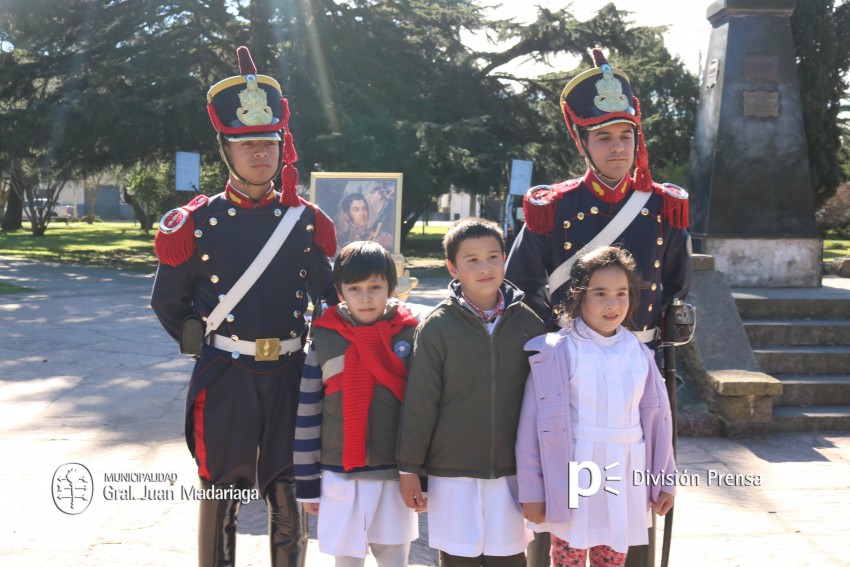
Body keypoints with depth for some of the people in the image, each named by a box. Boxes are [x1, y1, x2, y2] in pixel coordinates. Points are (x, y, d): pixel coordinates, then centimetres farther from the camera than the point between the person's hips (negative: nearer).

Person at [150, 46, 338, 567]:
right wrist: (206, 345, 5)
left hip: (291, 376, 2)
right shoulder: (196, 223, -3)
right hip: (224, 380, -1)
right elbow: (168, 302, 8)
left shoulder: (307, 222, 1)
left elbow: (330, 299, 13)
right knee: (220, 496, 10)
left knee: (290, 495, 12)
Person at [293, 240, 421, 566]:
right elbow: (306, 413, 0)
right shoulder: (324, 339, -4)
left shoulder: (410, 336, -3)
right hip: (340, 477, 0)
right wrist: (307, 482, 2)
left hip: (396, 476, 0)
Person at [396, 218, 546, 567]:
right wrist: (409, 468, -3)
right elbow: (419, 401, -4)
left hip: (512, 472, 2)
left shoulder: (528, 323, 1)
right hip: (452, 473, -1)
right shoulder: (437, 327, -6)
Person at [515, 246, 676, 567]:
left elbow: (657, 420, 11)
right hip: (572, 479, -4)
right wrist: (531, 492, -6)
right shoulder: (556, 353, -9)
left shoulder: (639, 354, 4)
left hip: (624, 480, 4)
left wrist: (664, 481, 13)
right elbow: (531, 425, -8)